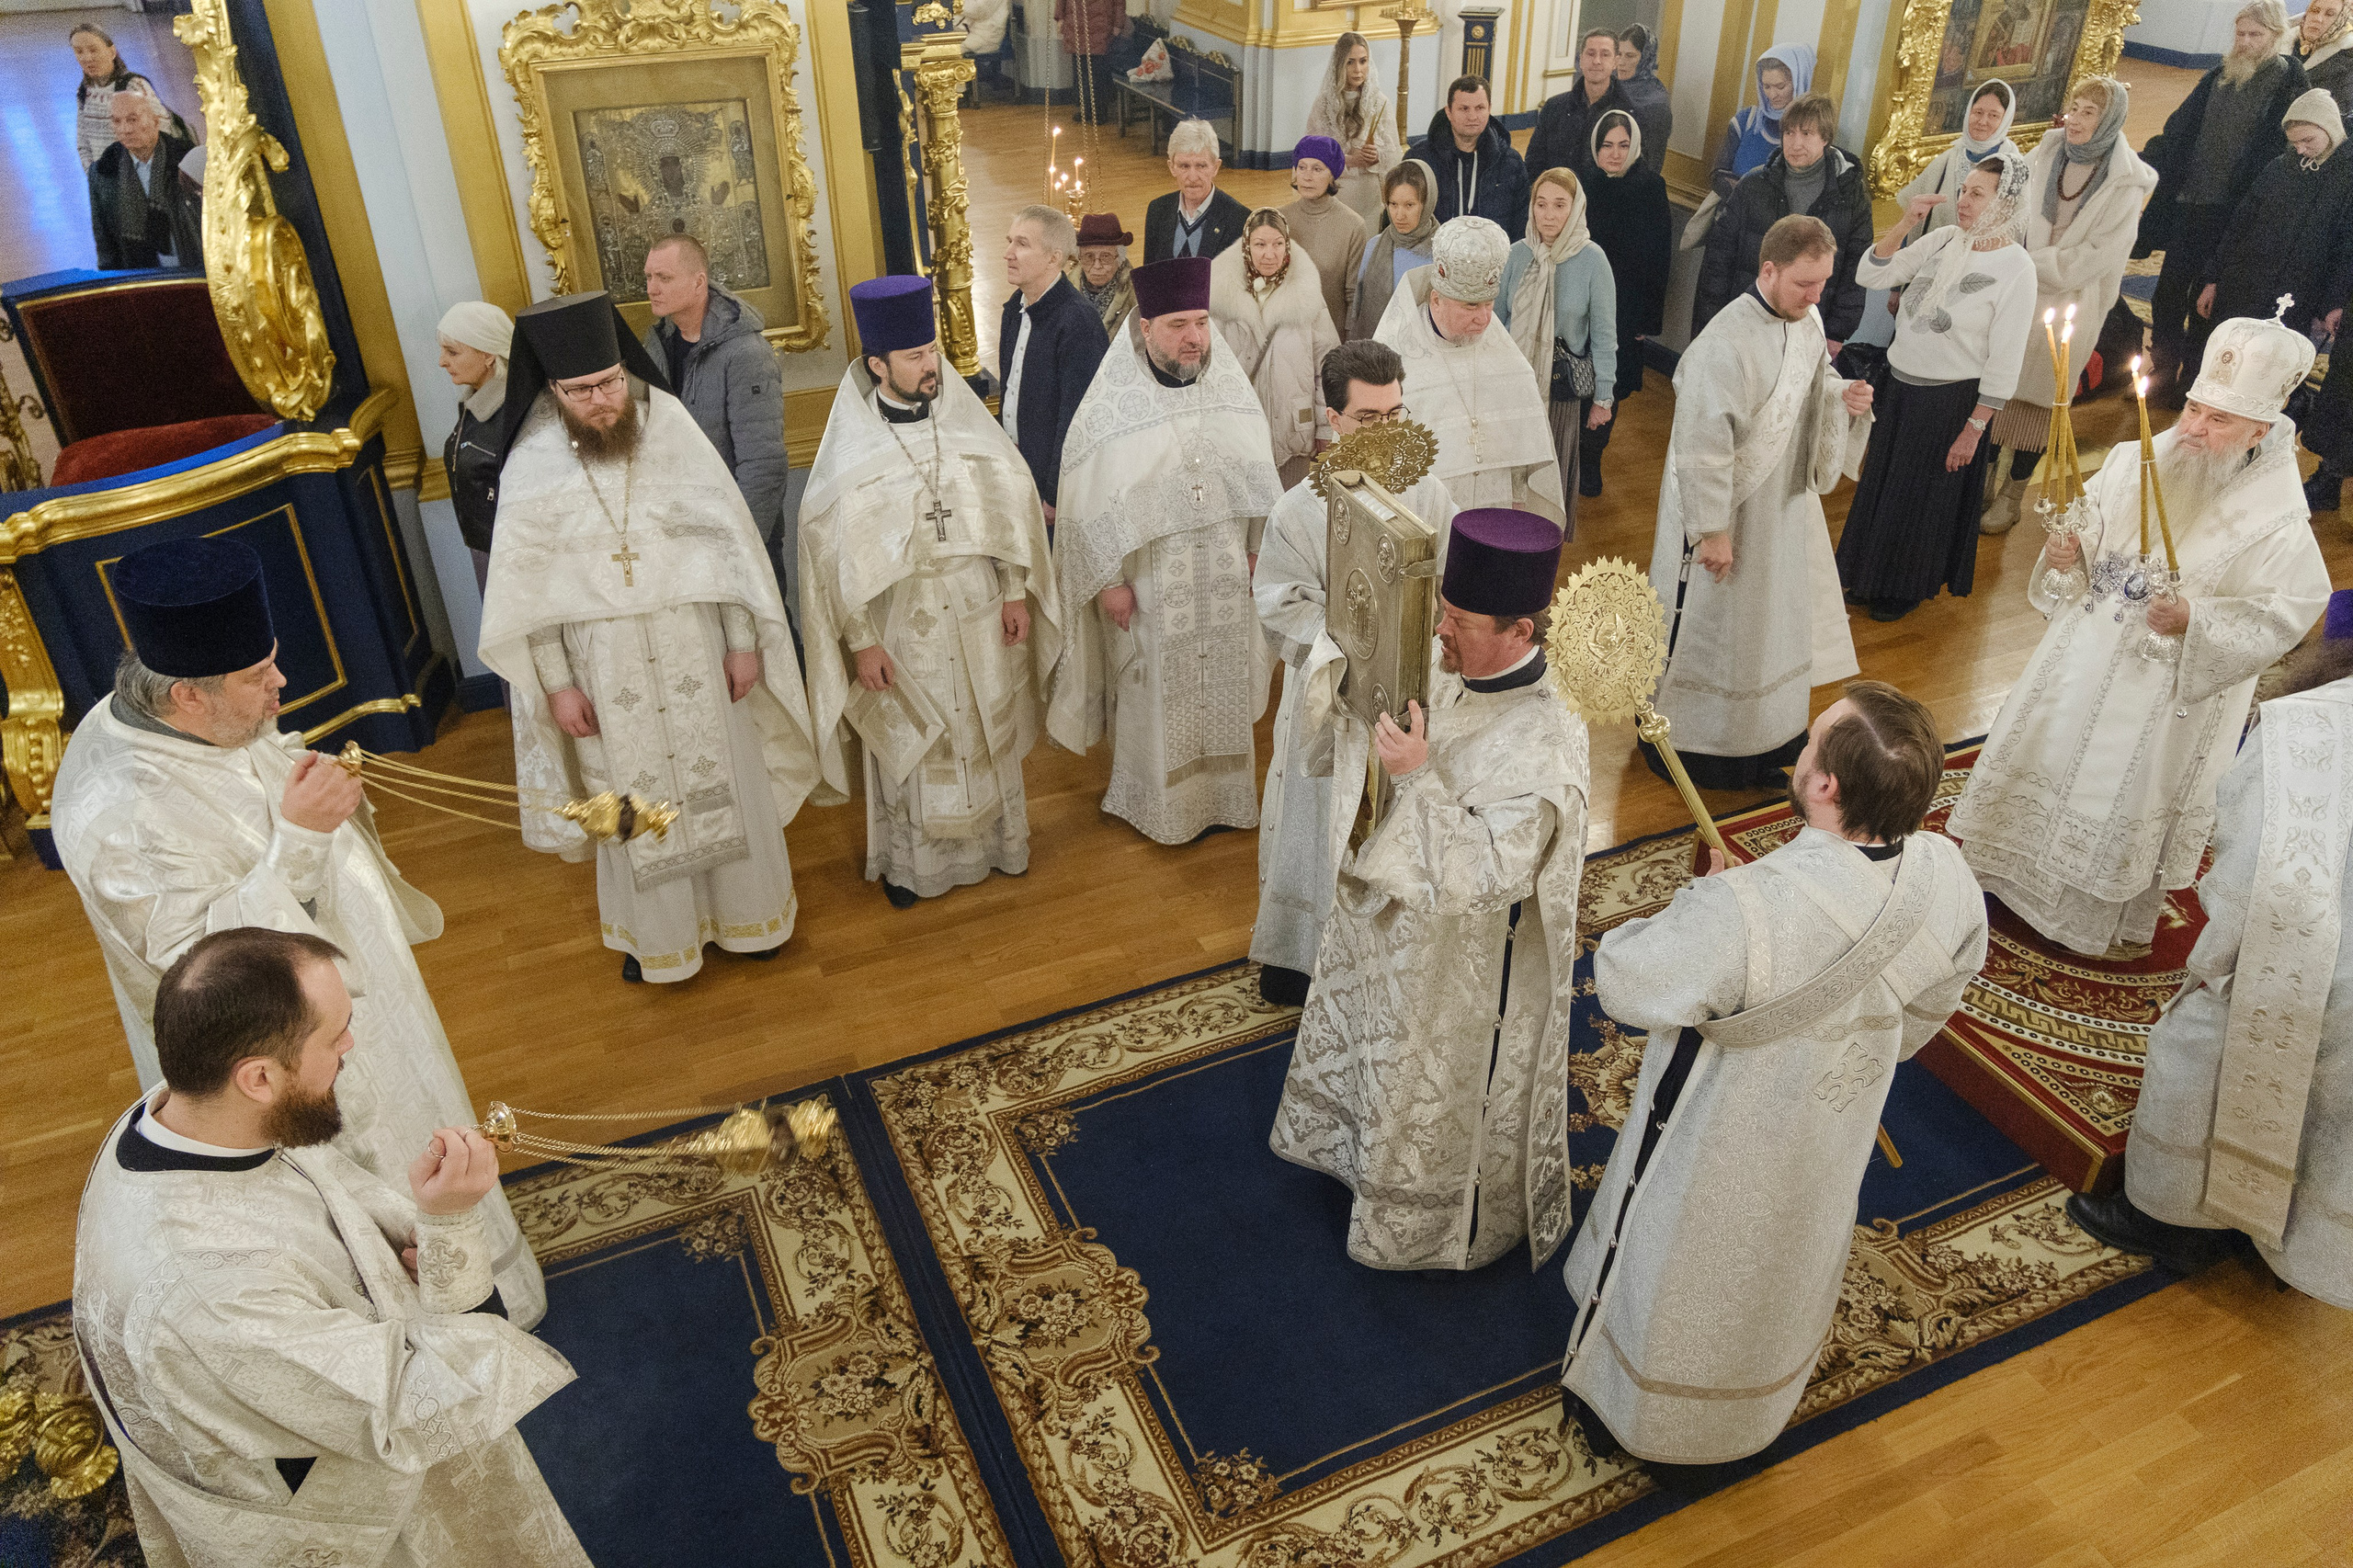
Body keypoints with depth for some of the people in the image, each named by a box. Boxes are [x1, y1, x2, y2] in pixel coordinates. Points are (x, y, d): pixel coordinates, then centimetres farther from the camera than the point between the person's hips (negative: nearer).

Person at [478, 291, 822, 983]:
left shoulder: (672, 432, -10)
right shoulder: (530, 469, -10)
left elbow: (730, 539, -6)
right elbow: (527, 592, -4)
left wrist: (744, 640, -6)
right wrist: (556, 684, -5)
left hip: (694, 650, 0)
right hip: (604, 670, 0)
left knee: (723, 779, 14)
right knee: (636, 801, 13)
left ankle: (744, 910, 36)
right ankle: (656, 930, 34)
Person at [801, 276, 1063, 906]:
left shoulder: (967, 421, -5)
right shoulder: (849, 451, -13)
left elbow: (1010, 505, 2)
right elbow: (833, 553, -9)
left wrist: (1015, 593, 0)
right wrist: (862, 641, -10)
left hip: (980, 616, 3)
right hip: (902, 624, -3)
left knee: (986, 732, 17)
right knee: (909, 748, 12)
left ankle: (993, 838, 39)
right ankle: (908, 857, 32)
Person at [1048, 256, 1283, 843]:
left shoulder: (1230, 388, -2)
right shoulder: (1113, 404, -14)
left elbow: (1258, 475, 8)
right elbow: (1091, 501, -10)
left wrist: (1257, 548, 7)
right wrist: (1108, 580, -10)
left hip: (1224, 577, 4)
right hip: (1151, 582, -4)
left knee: (1223, 685, 15)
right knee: (1157, 694, 9)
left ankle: (1224, 793, 33)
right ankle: (1161, 803, 27)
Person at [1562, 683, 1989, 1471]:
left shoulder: (1741, 914, -45)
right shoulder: (1948, 881, -24)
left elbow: (1622, 980, -27)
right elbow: (1924, 1014, -4)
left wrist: (1706, 902, -11)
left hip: (1720, 1151, -5)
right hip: (1832, 1146, 5)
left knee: (1676, 1270, 24)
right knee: (1786, 1264, 33)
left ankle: (1626, 1416, 51)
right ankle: (1759, 1402, 62)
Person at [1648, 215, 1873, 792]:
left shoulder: (1807, 323, -1)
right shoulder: (1726, 344, -28)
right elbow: (1702, 447, -26)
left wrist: (1845, 396, -8)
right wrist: (1713, 530, -21)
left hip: (1784, 507, 9)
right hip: (1726, 512, -8)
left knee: (1769, 625, 21)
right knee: (1708, 627, 7)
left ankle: (1760, 743, 40)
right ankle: (1677, 740, 27)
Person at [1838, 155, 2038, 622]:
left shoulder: (2016, 268, -17)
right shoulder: (1943, 240, -2)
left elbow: (2005, 360, -15)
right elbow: (1871, 277, -5)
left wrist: (1974, 428, -15)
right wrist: (1905, 223, -17)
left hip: (1951, 400, -5)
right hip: (1900, 386, 5)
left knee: (1926, 495, 13)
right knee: (1882, 482, 18)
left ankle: (1910, 587, 36)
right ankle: (1874, 577, 39)